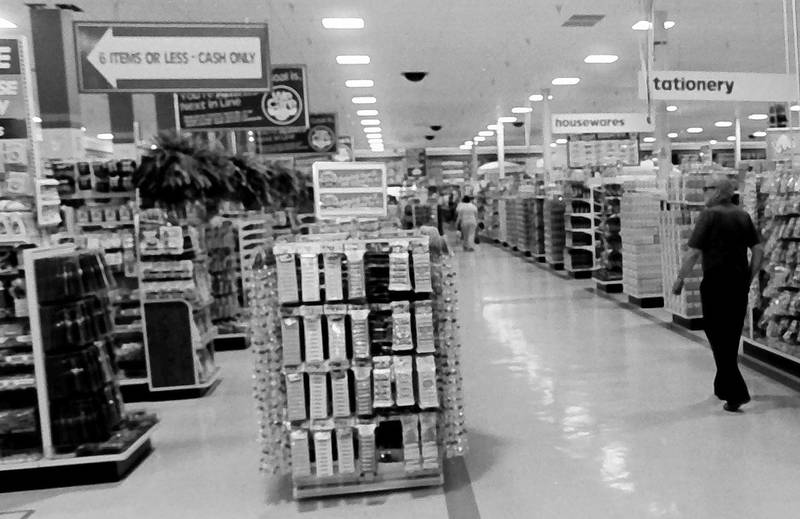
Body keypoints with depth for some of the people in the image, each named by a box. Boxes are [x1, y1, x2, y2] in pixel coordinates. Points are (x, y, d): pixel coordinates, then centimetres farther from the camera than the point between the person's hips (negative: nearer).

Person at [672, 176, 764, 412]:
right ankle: (723, 386, 30)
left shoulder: (709, 215, -10)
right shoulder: (743, 216, 9)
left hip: (716, 284, -6)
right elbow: (759, 250, 7)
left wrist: (680, 280, -5)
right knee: (732, 339, 17)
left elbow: (693, 252, -14)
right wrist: (749, 278, 15)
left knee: (718, 339, 0)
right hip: (740, 285, 7)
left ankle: (736, 393, -6)